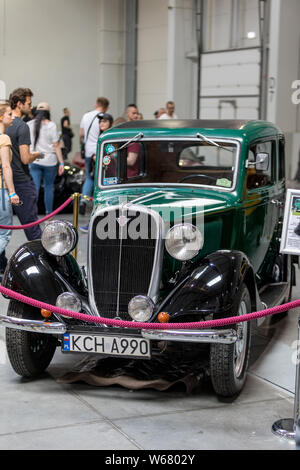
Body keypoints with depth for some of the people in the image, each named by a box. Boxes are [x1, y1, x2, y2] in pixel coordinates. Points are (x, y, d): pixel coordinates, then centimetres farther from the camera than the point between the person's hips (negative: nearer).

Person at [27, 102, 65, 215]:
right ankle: (49, 214, 18)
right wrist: (61, 162, -1)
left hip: (34, 160, 2)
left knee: (35, 187, 2)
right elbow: (56, 146, -6)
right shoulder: (51, 125, -7)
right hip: (50, 161, -2)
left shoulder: (29, 124, 3)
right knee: (49, 187, 11)